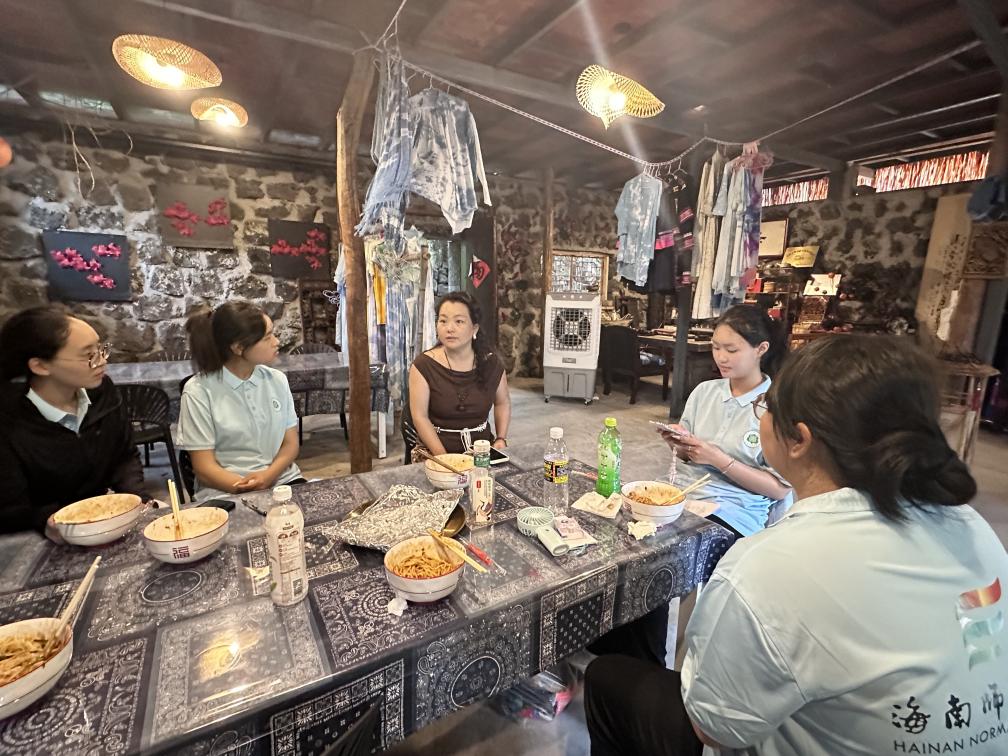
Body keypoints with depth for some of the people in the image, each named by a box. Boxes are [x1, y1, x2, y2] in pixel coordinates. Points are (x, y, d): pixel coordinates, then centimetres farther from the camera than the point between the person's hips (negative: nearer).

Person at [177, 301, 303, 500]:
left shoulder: (277, 380, 4)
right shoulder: (198, 391, -7)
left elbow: (291, 443, 6)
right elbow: (205, 468, -7)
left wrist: (269, 476, -13)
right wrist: (251, 489, -21)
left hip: (282, 481, 4)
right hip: (225, 493, -3)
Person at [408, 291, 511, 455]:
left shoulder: (491, 364, 0)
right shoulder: (423, 365, -8)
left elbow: (503, 403, 15)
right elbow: (420, 416, -9)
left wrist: (501, 439, 3)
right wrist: (443, 458, -17)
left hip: (482, 448, 3)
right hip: (436, 450, -2)